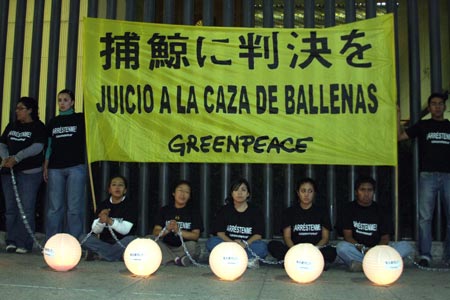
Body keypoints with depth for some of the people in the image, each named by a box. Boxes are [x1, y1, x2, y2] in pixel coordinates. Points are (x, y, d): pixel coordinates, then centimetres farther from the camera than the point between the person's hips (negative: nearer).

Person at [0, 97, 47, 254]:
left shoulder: (38, 126, -1)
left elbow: (37, 147, -13)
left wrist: (16, 158, -19)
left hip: (29, 172, -6)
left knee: (26, 209, -7)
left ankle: (24, 244, -3)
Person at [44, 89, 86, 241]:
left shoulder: (80, 119, 7)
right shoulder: (53, 122, 15)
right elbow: (49, 146, 17)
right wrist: (45, 167, 11)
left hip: (76, 167, -3)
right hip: (55, 168, 3)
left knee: (74, 207, -4)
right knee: (54, 207, 4)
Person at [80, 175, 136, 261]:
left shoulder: (129, 205, -5)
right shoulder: (103, 205, 3)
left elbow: (125, 230, -15)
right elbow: (95, 230, -4)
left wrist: (109, 221, -31)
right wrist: (101, 221, -26)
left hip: (121, 243, -2)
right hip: (104, 242, 3)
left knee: (130, 240, -33)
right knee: (83, 238, -20)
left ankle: (97, 254, -19)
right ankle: (119, 255, -20)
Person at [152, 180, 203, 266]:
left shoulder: (194, 212, 9)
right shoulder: (164, 210, 12)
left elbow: (195, 235, -3)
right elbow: (155, 232, 2)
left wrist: (178, 230, -19)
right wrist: (167, 230, -20)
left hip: (184, 248, -1)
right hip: (166, 247, 1)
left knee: (192, 245, -33)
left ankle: (166, 258, -17)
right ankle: (177, 259, -25)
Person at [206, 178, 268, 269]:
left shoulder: (255, 211, 5)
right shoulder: (224, 210, 7)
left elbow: (258, 235, -4)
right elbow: (220, 232, -3)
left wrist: (245, 244, -24)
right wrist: (232, 243, -23)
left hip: (249, 246, -1)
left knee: (262, 246, -30)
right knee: (211, 242, -27)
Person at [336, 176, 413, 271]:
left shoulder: (379, 210, 7)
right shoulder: (350, 209, 3)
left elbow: (385, 237, 2)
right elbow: (348, 236, -5)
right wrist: (362, 249, -22)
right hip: (357, 250, -2)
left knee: (406, 246, -20)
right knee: (341, 247, -33)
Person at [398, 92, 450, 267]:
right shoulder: (423, 126, 13)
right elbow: (400, 136, 7)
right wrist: (398, 116, 0)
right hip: (428, 175, -1)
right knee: (425, 216, -6)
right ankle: (425, 254, -2)